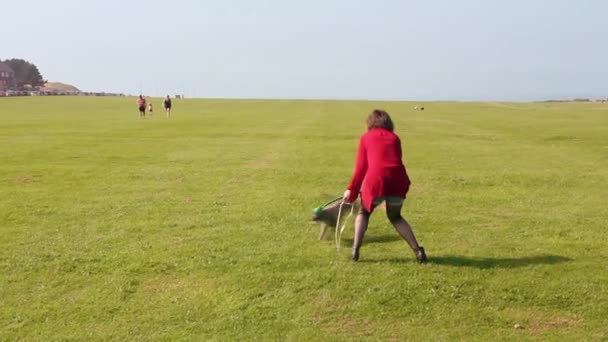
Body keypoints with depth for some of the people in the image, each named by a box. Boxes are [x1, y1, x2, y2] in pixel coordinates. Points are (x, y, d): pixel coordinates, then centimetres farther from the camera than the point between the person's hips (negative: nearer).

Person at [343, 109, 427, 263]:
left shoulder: (366, 138, 16)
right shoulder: (394, 138, 22)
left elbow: (361, 167, 12)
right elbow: (395, 161, 19)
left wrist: (351, 189, 18)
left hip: (376, 179, -2)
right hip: (397, 179, 3)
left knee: (364, 213, 24)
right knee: (395, 217, 27)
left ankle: (355, 251, 12)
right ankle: (418, 250, 17)